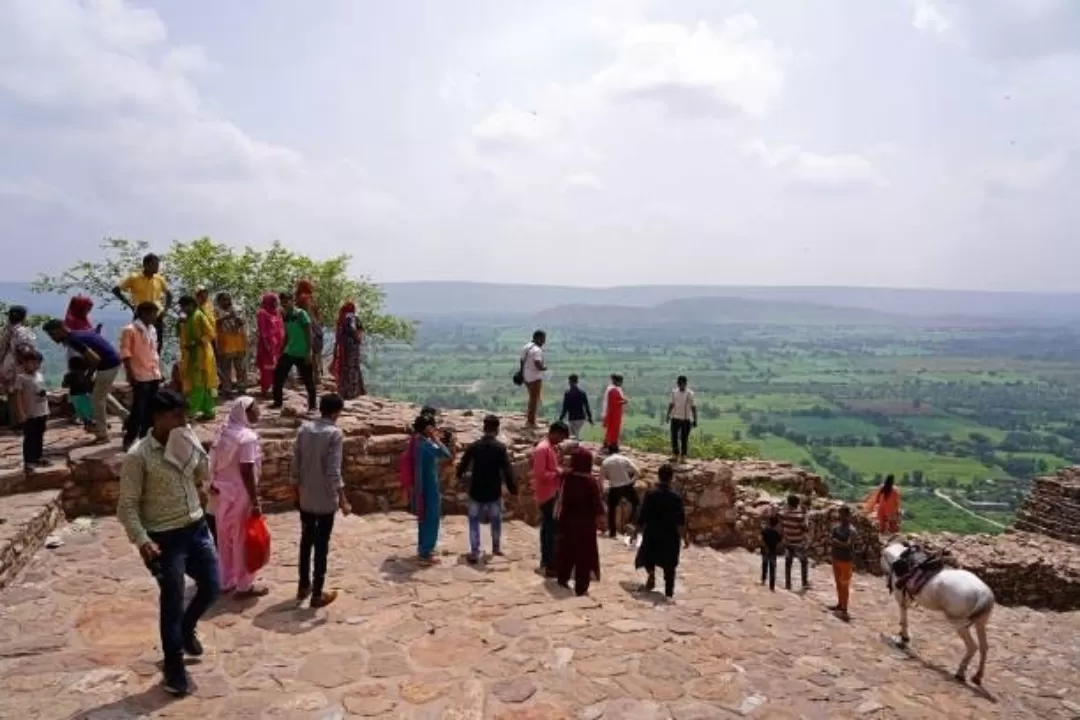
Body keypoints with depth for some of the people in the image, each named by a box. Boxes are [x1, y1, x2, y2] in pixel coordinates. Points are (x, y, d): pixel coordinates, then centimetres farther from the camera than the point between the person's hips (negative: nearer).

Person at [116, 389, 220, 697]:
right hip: (164, 538, -6)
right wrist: (142, 541, -22)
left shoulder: (187, 443, 2)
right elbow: (127, 506, -13)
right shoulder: (138, 456, -15)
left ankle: (187, 627, 43)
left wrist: (192, 449, -6)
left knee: (212, 587, 12)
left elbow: (204, 476, 8)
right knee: (172, 600, 5)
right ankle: (173, 664, 26)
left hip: (197, 528, 6)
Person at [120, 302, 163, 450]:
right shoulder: (130, 330, -7)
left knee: (150, 410, 10)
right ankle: (129, 440, 6)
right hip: (140, 377, -7)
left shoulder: (152, 330, 15)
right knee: (138, 410, -4)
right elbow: (125, 354, -10)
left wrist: (160, 372, 15)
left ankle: (144, 438, 19)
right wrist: (131, 376, -15)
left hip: (154, 376, 7)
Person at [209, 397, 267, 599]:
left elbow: (216, 464, 11)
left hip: (223, 492, 8)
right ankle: (244, 586, 13)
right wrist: (255, 502, -19)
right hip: (240, 494, -8)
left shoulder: (224, 432, 6)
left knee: (225, 539, 17)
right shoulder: (247, 437, -20)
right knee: (242, 540, 3)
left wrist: (215, 485, 20)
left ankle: (226, 581, 29)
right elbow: (246, 472, -22)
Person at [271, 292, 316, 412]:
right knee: (278, 375, 6)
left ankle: (312, 405, 18)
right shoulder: (285, 317, 8)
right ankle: (277, 401, 20)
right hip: (289, 352, 7)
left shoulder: (301, 314, -13)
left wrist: (309, 352, -19)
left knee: (308, 380, 3)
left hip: (303, 354, -7)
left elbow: (308, 333, -15)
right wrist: (281, 351, 17)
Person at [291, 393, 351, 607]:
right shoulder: (335, 433, -17)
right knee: (321, 545, 4)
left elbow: (296, 464, 4)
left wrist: (296, 491, 16)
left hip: (305, 497, 6)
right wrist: (343, 500, -15)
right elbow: (333, 472, -20)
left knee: (306, 541, 19)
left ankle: (304, 586, 31)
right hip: (326, 499, -6)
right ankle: (317, 594, 12)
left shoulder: (304, 429, 1)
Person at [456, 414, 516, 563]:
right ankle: (496, 547, 32)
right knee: (496, 520, 19)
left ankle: (474, 552, 3)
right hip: (494, 492, -1)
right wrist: (513, 489, -2)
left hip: (476, 491, 1)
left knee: (474, 521, 9)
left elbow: (463, 464, 6)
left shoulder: (474, 446, -5)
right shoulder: (501, 448, -11)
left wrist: (459, 475, 27)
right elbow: (508, 470, -12)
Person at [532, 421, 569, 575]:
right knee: (551, 530, -6)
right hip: (547, 495, -10)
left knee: (548, 529, 15)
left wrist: (560, 472, 5)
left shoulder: (552, 448, 12)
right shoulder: (542, 448, -19)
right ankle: (549, 566, 0)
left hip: (552, 494, 10)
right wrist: (557, 473, -18)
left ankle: (546, 563, 24)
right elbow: (539, 474, -24)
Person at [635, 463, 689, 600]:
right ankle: (669, 592, 12)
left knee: (649, 556, 26)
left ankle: (651, 574, 2)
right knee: (669, 566, 11)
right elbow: (681, 522, -12)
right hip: (670, 537, -1)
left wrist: (643, 531, 10)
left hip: (652, 534, 1)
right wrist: (685, 538, -1)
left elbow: (643, 517, -4)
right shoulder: (676, 497, -14)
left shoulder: (650, 494, -9)